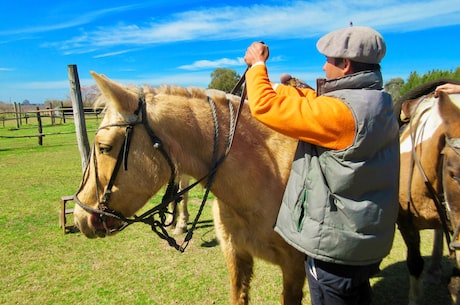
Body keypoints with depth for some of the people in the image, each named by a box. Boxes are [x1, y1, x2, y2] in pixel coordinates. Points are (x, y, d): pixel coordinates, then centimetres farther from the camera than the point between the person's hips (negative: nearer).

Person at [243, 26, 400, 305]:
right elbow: (315, 102, 13)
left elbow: (265, 107, -25)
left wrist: (258, 65, -8)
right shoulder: (376, 103, 3)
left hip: (336, 244, -9)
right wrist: (275, 87, 13)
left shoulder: (340, 111, -28)